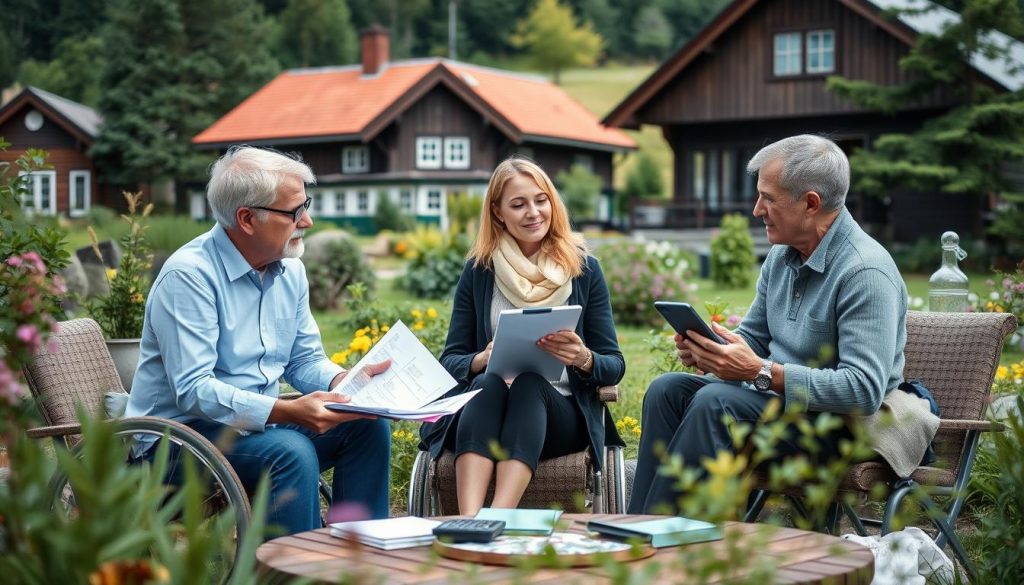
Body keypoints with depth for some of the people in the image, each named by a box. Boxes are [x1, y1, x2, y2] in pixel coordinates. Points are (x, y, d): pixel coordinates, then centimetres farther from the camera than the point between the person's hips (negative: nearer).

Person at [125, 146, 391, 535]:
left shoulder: (290, 270, 7)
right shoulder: (188, 276, -19)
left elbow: (305, 360, 14)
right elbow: (193, 390, -26)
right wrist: (287, 411, -36)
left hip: (257, 424, 8)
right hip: (181, 434, -8)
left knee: (368, 426, -7)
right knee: (291, 451, -32)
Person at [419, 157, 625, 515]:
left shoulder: (584, 269, 8)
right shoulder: (479, 271, 10)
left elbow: (614, 365, 8)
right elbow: (450, 360, 10)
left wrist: (584, 359, -16)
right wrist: (483, 359, -14)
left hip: (560, 414, 0)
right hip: (481, 409, 1)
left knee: (529, 383, -33)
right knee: (489, 382, -33)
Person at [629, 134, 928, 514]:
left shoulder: (866, 272, -20)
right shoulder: (781, 255, 8)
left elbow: (864, 391, -28)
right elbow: (753, 336, 19)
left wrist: (761, 372, -30)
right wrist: (705, 350, -5)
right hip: (777, 397, 9)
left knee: (716, 401, -29)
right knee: (667, 389, -7)